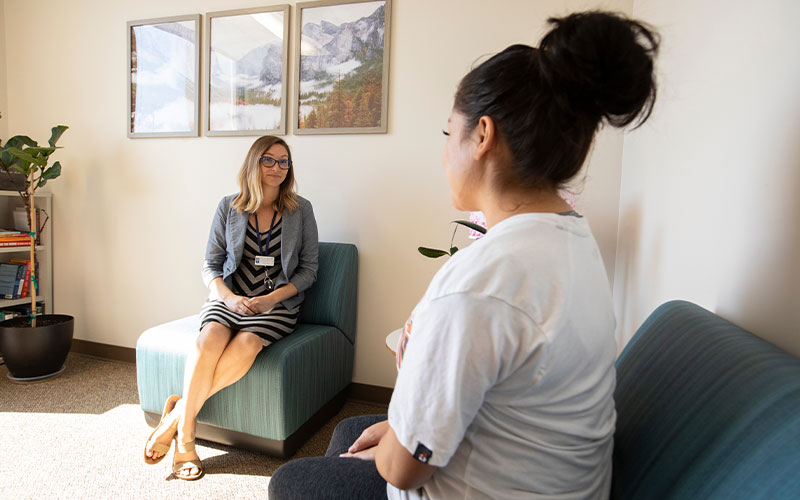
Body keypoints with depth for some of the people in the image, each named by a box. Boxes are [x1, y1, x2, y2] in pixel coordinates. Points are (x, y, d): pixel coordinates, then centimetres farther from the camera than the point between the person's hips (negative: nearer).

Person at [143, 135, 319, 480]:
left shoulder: (300, 210, 4)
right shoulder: (229, 207, 7)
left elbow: (308, 269, 4)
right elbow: (210, 265, 9)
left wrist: (273, 298, -10)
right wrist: (229, 297, -10)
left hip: (278, 304, -1)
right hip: (229, 297, 1)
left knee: (246, 345, -31)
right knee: (209, 340, -30)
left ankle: (180, 409, -13)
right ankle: (185, 438, -16)